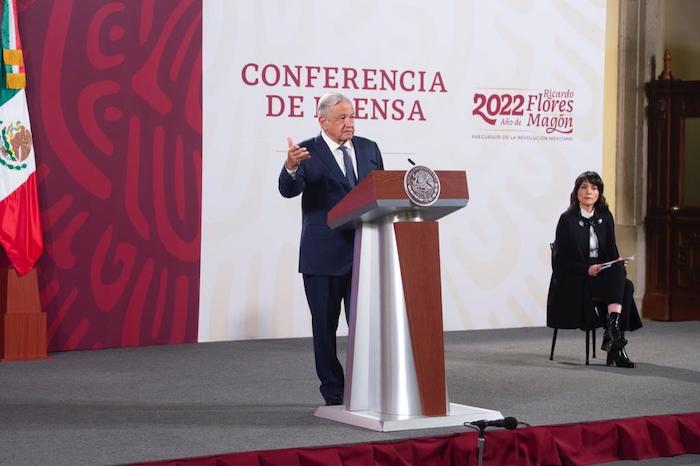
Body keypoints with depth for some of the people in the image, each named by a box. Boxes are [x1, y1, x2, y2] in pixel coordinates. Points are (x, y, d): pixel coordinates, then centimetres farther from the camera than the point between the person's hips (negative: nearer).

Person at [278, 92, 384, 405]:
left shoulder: (369, 148, 10)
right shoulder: (307, 152, -4)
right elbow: (289, 190, -18)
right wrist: (291, 167, -40)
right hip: (323, 256, -3)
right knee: (325, 326, 5)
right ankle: (333, 391, 16)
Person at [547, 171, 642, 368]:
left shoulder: (605, 217, 10)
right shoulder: (567, 220, -6)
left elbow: (612, 252, 10)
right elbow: (562, 260, -8)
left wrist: (619, 264, -12)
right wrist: (587, 269, -21)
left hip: (602, 273, 5)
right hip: (573, 280, -5)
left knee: (626, 286, -27)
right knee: (617, 276, -29)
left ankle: (612, 336, -33)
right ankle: (614, 340, -31)